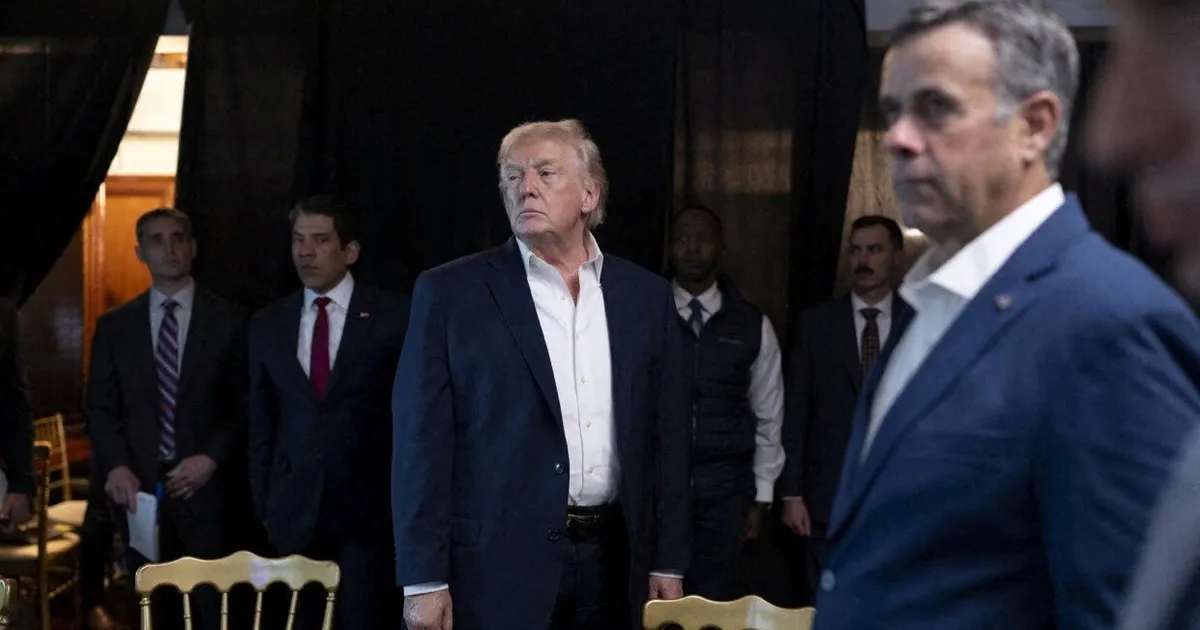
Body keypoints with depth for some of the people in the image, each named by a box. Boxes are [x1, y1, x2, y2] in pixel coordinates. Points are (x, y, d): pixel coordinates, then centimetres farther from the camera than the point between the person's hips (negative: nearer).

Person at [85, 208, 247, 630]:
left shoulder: (229, 321, 3)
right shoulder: (114, 325, 10)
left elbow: (246, 405, 1)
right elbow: (99, 408, 8)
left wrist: (212, 458, -12)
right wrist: (115, 466, -8)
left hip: (207, 488, -2)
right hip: (140, 488, 2)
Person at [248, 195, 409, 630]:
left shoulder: (394, 316, -4)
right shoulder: (267, 325, 8)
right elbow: (262, 423, 11)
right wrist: (263, 505, 9)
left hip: (370, 506, -3)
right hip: (295, 509, 3)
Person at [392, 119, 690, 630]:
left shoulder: (645, 295, 7)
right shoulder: (450, 293, -3)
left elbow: (667, 434, 9)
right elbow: (423, 442, -5)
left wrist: (668, 562, 6)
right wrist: (424, 580, -9)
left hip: (614, 561, 3)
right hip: (497, 564, -3)